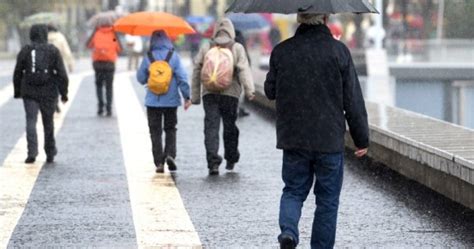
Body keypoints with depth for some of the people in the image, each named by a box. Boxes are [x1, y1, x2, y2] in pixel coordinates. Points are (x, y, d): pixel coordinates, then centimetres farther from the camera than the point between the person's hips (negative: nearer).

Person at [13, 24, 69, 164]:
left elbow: (18, 73, 7)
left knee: (31, 121, -3)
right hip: (48, 93, 0)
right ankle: (50, 154, 20)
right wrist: (64, 93, 2)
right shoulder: (53, 51, -2)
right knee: (48, 123, 12)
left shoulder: (25, 51, 1)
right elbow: (61, 74, -5)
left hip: (29, 93, 0)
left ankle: (32, 152, -20)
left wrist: (17, 92, 18)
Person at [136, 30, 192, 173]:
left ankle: (159, 163, -1)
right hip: (171, 101, 1)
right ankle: (170, 154, -5)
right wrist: (187, 97, -2)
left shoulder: (148, 58, -4)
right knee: (170, 129, 16)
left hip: (153, 101, -1)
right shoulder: (174, 56, -5)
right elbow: (182, 78, -7)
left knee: (155, 132, 5)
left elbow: (141, 78, 4)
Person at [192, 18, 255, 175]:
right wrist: (249, 90, -13)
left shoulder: (206, 48, 8)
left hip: (209, 94, 0)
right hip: (230, 93, 0)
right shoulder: (237, 48, 3)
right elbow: (244, 70, -8)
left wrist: (195, 96, 14)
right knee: (230, 127, 13)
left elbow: (197, 72, 9)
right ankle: (231, 159, 26)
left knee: (211, 127, -4)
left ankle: (213, 162, -18)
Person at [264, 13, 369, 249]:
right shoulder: (338, 50, -8)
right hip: (329, 140, -2)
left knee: (293, 190, 14)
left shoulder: (281, 51, -2)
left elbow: (270, 91, 10)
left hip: (293, 139, 2)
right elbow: (353, 99, -5)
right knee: (327, 198, 9)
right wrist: (361, 139, 2)